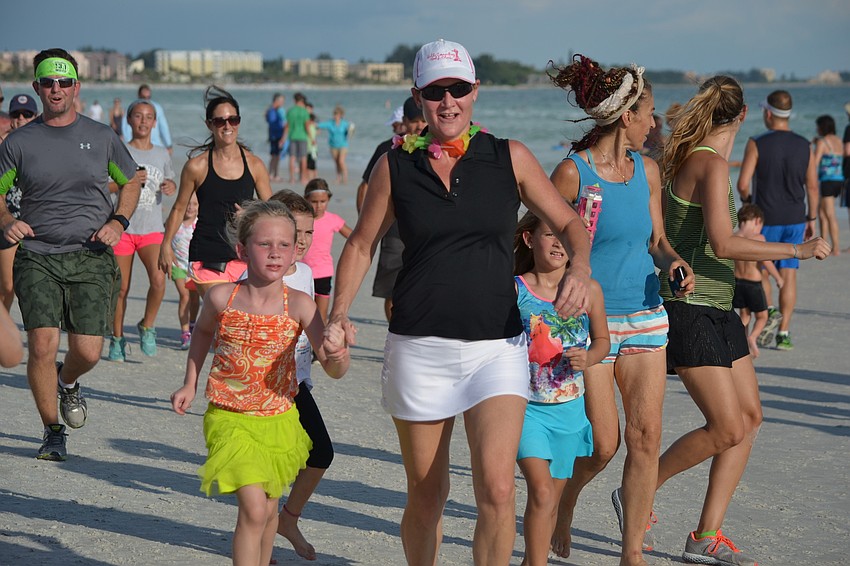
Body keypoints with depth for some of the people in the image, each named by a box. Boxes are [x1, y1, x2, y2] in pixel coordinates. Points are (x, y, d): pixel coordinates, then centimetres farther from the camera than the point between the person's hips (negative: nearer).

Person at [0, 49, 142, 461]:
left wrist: (118, 222, 2)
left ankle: (68, 382, 33)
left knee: (88, 352, -7)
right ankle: (53, 433, 7)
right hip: (37, 257, -1)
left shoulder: (101, 137, 6)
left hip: (91, 257, 1)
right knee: (42, 345, -14)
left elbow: (130, 182, 19)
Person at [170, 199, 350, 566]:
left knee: (269, 510, 17)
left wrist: (335, 353, -42)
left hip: (279, 420, 2)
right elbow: (203, 332, 11)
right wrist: (190, 384, 10)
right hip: (230, 416, -2)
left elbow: (335, 371, -20)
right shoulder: (222, 297, -14)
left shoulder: (298, 305, -17)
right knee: (253, 508, -16)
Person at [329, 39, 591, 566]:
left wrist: (580, 266, -14)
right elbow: (361, 244, 11)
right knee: (427, 494, 8)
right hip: (419, 347, 1)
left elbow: (570, 223, 8)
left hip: (497, 347, -1)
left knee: (497, 488, -16)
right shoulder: (396, 166, 4)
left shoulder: (510, 158, 3)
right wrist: (340, 314, -4)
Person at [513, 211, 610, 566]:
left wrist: (588, 358, -9)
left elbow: (602, 339, 12)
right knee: (541, 492, -17)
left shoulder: (589, 290, -1)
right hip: (526, 406, -3)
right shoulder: (513, 290, -8)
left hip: (569, 408, 3)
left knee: (553, 498, 14)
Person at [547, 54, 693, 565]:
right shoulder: (572, 172, -11)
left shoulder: (646, 169, 8)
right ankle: (562, 506, 28)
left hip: (645, 316, 5)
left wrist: (675, 262, -6)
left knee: (646, 434, -1)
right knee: (603, 444, -4)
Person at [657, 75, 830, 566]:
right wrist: (797, 250, -22)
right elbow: (723, 244, -26)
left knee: (750, 417, 6)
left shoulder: (687, 159, 12)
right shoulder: (713, 165, -16)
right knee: (727, 429, -10)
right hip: (692, 310, -10)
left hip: (717, 310, 10)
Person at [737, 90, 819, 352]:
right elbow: (812, 186, 2)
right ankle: (783, 332, 5)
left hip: (765, 218, -3)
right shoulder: (804, 146, 0)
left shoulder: (757, 144, -11)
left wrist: (747, 201, 6)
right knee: (789, 274, 6)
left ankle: (769, 310, -12)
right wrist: (811, 218, 12)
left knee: (759, 270, 14)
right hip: (795, 219, 3)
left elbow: (743, 184, -15)